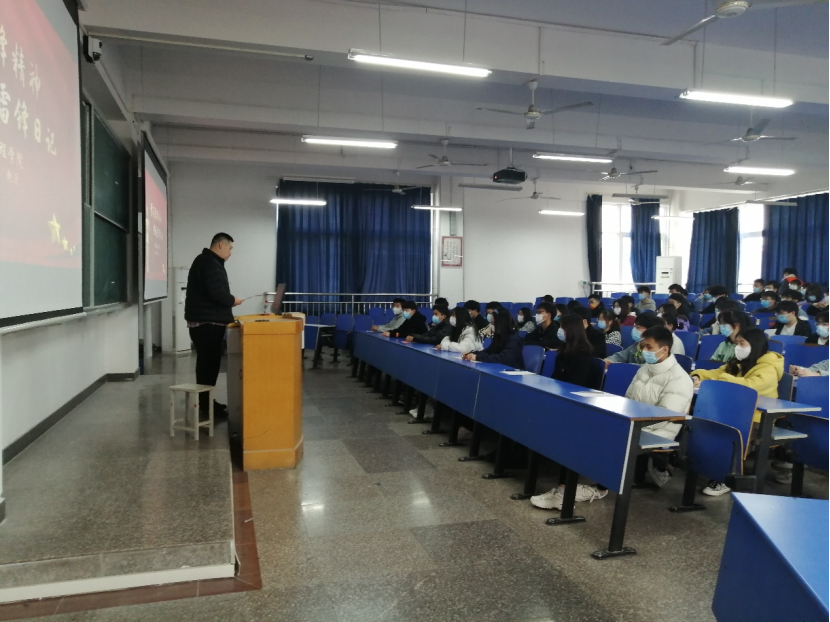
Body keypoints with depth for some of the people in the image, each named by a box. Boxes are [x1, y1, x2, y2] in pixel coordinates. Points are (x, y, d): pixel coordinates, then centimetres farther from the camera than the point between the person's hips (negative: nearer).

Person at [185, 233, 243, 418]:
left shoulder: (210, 262, 20)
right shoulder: (209, 263, -14)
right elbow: (217, 292, -24)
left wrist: (227, 301, 6)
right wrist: (232, 300, -8)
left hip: (207, 320, 11)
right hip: (206, 322, -11)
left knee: (209, 362, 13)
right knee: (208, 363, -7)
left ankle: (206, 402, 19)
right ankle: (204, 406, -2)